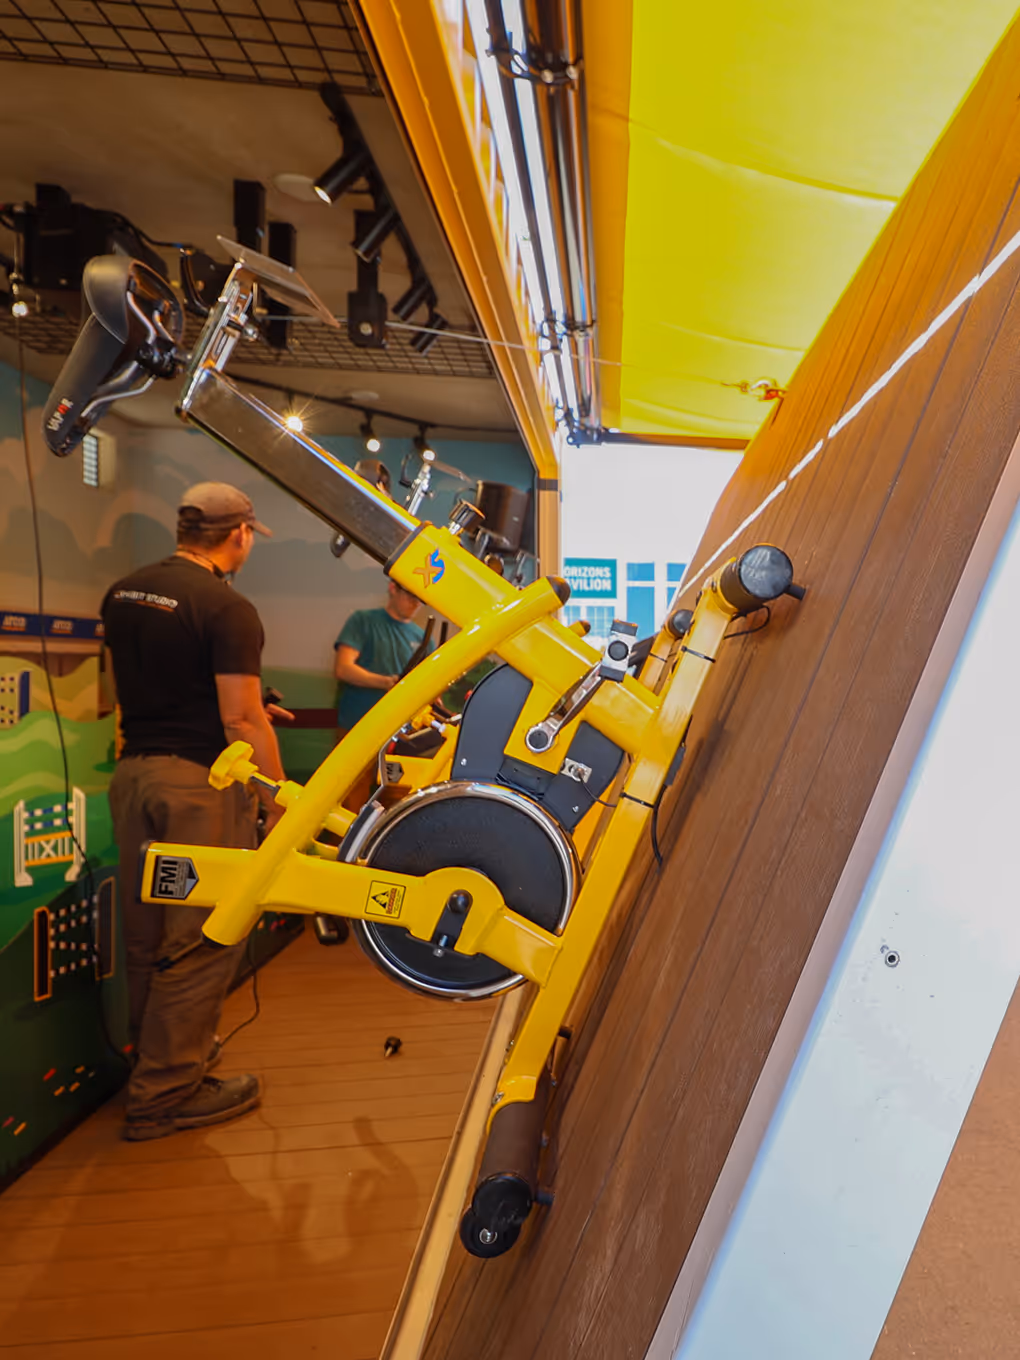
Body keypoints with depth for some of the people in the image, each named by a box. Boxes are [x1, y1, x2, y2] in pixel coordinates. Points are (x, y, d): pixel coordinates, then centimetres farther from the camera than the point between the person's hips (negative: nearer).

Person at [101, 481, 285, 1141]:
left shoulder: (123, 592, 10)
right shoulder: (228, 608, -14)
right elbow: (242, 722, -18)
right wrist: (278, 799, -7)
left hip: (133, 771, 8)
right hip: (202, 781, -8)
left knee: (148, 933, 19)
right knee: (202, 940, 4)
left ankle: (160, 1053, 37)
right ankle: (166, 1093, 14)